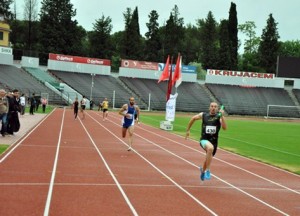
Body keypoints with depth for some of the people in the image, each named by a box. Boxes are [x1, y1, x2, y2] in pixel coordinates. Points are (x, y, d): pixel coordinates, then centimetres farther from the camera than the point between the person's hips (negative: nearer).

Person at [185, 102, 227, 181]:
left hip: (214, 141, 3)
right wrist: (188, 130, 18)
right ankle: (207, 170, -24)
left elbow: (224, 128, -20)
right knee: (210, 148, -37)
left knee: (209, 158, 21)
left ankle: (203, 170, 57)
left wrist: (222, 116, -28)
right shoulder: (203, 115, -3)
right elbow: (193, 118, 14)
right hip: (204, 139, -2)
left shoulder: (219, 117, -5)